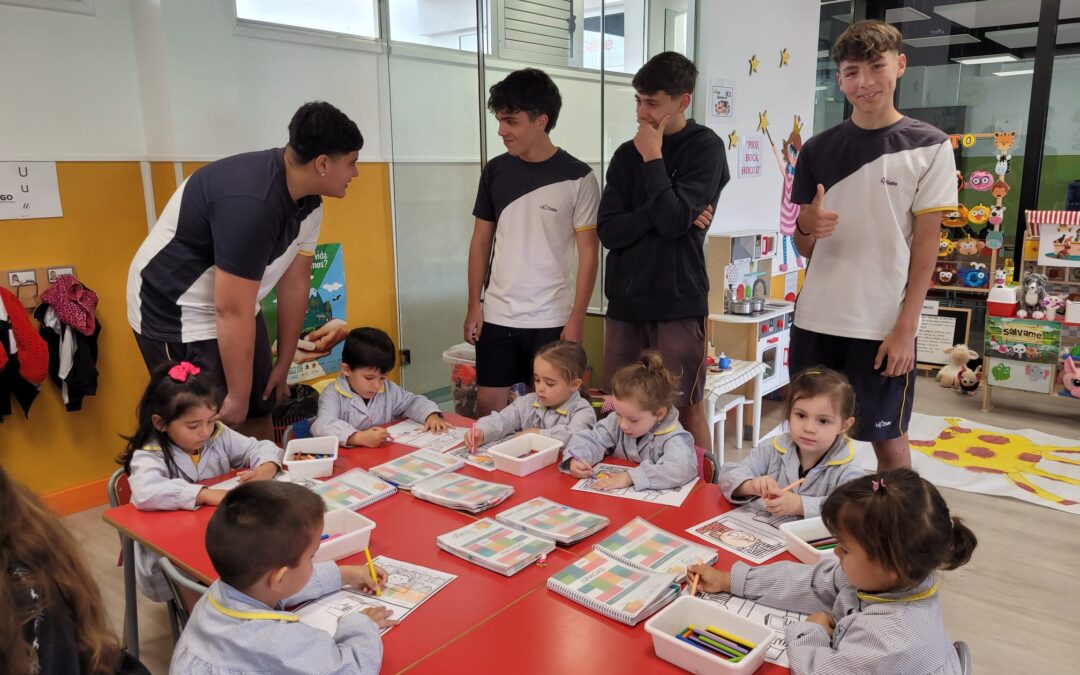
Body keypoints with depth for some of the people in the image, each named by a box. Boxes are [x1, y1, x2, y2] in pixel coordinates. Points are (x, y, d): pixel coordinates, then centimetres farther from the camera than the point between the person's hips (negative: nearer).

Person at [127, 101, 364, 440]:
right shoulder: (252, 203, -33)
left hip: (232, 307, 8)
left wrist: (283, 365, 7)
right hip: (177, 314, -8)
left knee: (260, 417, 12)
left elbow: (295, 284, 2)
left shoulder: (308, 202, -5)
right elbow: (232, 312, -29)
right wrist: (238, 395, -19)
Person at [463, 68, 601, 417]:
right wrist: (474, 304, 5)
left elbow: (588, 253, -5)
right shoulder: (495, 171, 4)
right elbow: (481, 241, 10)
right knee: (488, 406, 7)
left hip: (552, 319, -3)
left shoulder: (577, 177, -7)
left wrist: (577, 318, -9)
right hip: (497, 315, 3)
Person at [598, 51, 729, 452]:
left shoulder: (706, 148, -2)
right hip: (624, 302, 5)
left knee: (686, 408, 3)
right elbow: (609, 231, 0)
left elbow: (674, 221, -15)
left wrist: (653, 159, -8)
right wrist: (658, 214, -13)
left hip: (678, 303, -4)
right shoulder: (627, 154, 11)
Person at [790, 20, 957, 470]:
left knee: (888, 438, 7)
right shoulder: (818, 149, 6)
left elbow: (926, 243, -3)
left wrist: (905, 328, -9)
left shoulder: (928, 147, -1)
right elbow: (804, 248, 10)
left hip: (884, 326, -2)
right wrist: (807, 226, -14)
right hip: (815, 321, 3)